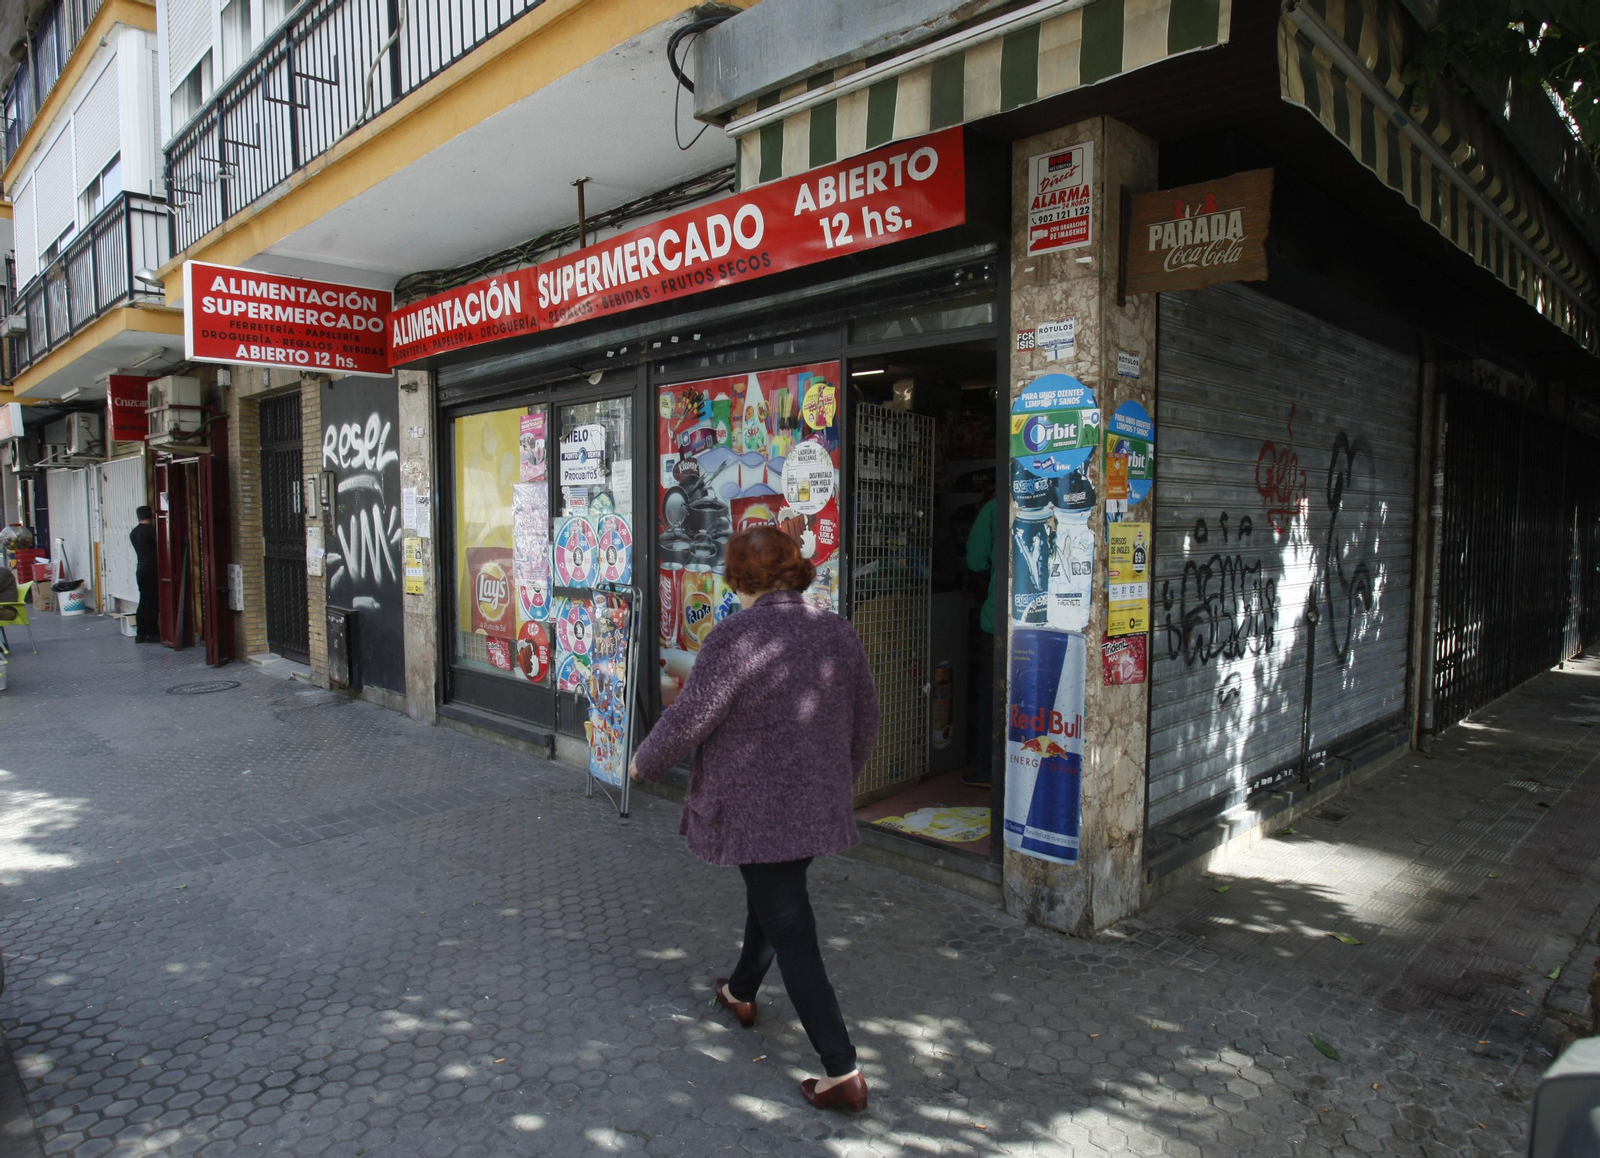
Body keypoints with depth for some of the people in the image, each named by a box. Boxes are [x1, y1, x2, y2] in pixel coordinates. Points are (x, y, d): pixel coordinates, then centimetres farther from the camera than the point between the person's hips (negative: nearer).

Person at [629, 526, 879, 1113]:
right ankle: (741, 992, 51)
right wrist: (838, 776, 25)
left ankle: (842, 1074, 4)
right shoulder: (838, 631, 1)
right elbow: (865, 719, 9)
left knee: (790, 931, 0)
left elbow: (689, 717, -16)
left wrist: (645, 762, 3)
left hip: (757, 809, -7)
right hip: (819, 804, 7)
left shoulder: (736, 635, -19)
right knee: (771, 898, 28)